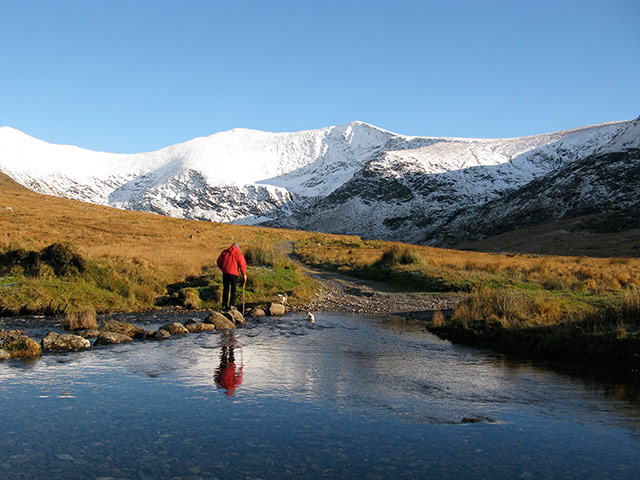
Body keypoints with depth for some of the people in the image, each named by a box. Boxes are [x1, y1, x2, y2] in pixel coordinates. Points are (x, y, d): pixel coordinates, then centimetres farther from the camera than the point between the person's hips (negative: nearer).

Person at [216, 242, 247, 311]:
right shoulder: (238, 253, -2)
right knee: (233, 289, 6)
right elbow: (242, 264, -7)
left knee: (225, 289, 11)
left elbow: (219, 262, 17)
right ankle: (231, 305, 1)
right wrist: (244, 274, -1)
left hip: (225, 273, 4)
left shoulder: (224, 252, 11)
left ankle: (224, 305, 11)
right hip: (233, 273, -4)